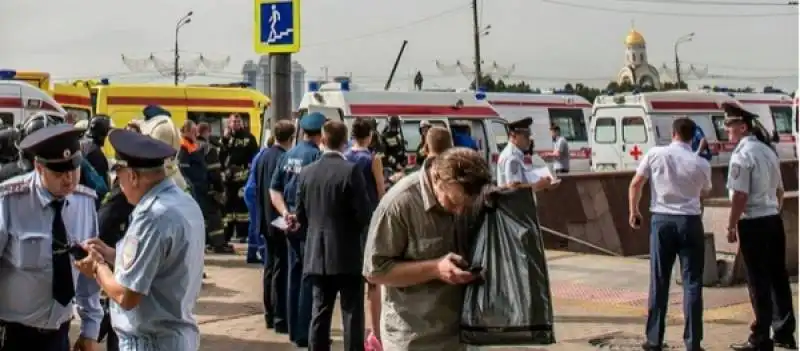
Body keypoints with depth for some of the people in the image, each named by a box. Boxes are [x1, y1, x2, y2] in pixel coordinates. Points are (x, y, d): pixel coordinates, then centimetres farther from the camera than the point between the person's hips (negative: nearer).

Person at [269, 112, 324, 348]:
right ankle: (304, 333, 2)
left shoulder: (287, 155, 9)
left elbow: (274, 189, 7)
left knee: (294, 275, 14)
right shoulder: (316, 155, -14)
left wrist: (285, 212, -2)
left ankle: (294, 329, 20)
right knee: (309, 277, -1)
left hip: (291, 222, 7)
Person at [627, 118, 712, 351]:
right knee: (692, 282, 4)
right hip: (689, 222, -1)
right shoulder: (701, 164, -2)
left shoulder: (655, 154, -2)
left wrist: (633, 211, 13)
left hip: (661, 220, 1)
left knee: (659, 282, 8)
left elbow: (635, 185, 1)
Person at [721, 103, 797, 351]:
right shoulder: (768, 150, 12)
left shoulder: (742, 154, -15)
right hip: (774, 220, 8)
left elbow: (740, 195, -20)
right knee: (778, 277, 14)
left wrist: (731, 226, -13)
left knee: (759, 282, -2)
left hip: (753, 223, -8)